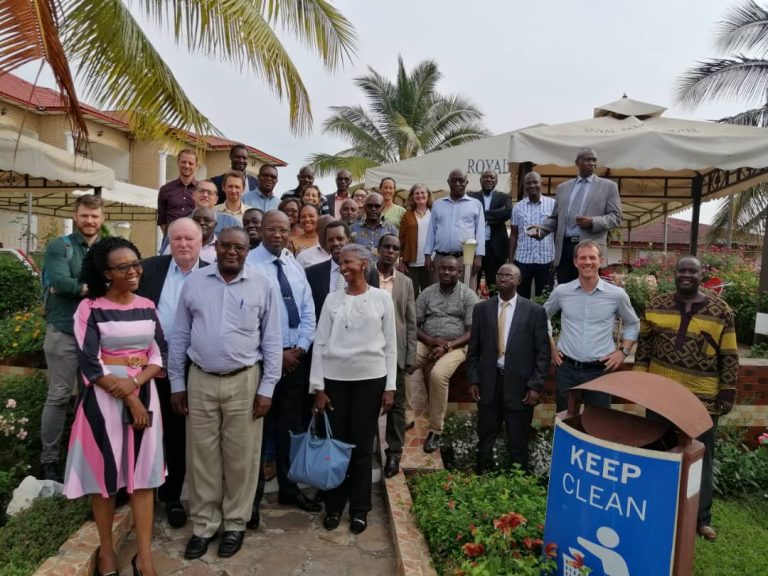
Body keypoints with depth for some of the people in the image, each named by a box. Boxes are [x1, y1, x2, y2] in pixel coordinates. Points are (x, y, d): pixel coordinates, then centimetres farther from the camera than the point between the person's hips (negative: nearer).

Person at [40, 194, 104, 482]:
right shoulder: (59, 247, -1)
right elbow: (59, 282, -16)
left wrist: (75, 287, -15)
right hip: (64, 332, -3)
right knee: (59, 396, 2)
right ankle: (49, 459, 16)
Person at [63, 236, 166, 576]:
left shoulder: (147, 307, 6)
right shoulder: (90, 309, -7)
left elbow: (160, 354, 3)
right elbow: (90, 364, -12)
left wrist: (135, 383, -15)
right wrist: (129, 401, -15)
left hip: (144, 394, 3)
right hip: (103, 398, -3)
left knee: (143, 472, 4)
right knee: (105, 471, 6)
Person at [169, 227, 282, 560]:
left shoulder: (263, 286, -2)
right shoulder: (193, 282, 3)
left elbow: (272, 341, -1)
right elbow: (180, 336, 6)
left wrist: (267, 387, -4)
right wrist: (177, 383, 5)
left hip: (244, 382, -1)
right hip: (200, 380, 2)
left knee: (241, 457, 8)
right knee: (201, 455, 10)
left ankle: (235, 523, 26)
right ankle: (203, 525, 26)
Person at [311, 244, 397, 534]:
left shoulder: (382, 298, 1)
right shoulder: (332, 298, 3)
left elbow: (391, 345, 3)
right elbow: (320, 344, 3)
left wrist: (390, 387, -1)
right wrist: (318, 387, -1)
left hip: (370, 379, -1)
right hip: (335, 379, 1)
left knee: (362, 445, 6)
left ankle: (359, 509, 21)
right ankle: (334, 506, 24)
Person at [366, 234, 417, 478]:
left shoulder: (406, 282, 8)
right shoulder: (364, 277, 0)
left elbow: (411, 322, 7)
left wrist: (410, 356, 1)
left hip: (396, 351, 2)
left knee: (397, 403, 6)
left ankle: (394, 453, 17)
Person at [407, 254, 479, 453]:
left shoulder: (468, 296, 0)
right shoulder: (427, 293, 8)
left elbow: (472, 332, -5)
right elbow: (414, 325, 6)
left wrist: (447, 347, -18)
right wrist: (430, 340, -14)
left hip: (455, 346, -3)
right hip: (426, 343, 3)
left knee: (438, 374, -32)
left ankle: (435, 429, -16)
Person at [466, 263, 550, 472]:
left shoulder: (534, 311, -3)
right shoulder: (481, 309, 5)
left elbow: (543, 352, -3)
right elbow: (474, 348, 7)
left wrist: (536, 385, -9)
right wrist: (473, 379, 1)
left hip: (519, 384, -2)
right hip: (488, 382, 2)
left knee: (518, 442, 10)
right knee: (486, 438, 14)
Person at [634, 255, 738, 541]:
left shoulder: (720, 310, -4)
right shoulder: (657, 305, 0)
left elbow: (729, 356, -1)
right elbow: (644, 341, 9)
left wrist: (727, 393, -4)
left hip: (703, 398, -1)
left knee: (700, 457, 8)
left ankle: (701, 517, 23)